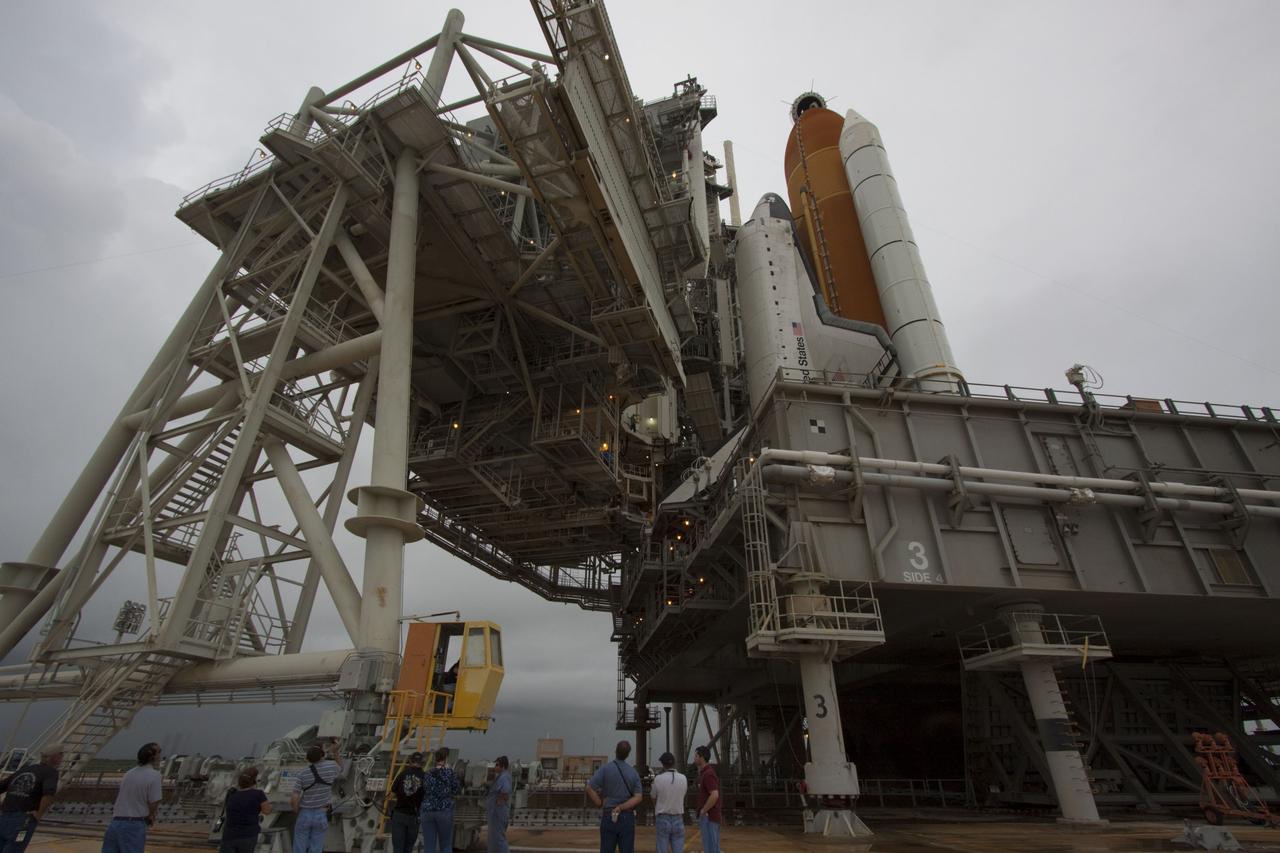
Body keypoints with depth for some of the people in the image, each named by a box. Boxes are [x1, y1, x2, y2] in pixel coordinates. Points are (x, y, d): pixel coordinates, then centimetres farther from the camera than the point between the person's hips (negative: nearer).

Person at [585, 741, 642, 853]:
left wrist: (602, 805, -4)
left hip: (609, 816, -2)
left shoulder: (605, 769, -7)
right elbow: (638, 797, -7)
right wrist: (620, 808, -11)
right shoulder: (633, 772, 1)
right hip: (627, 817, 2)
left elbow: (590, 790, -14)